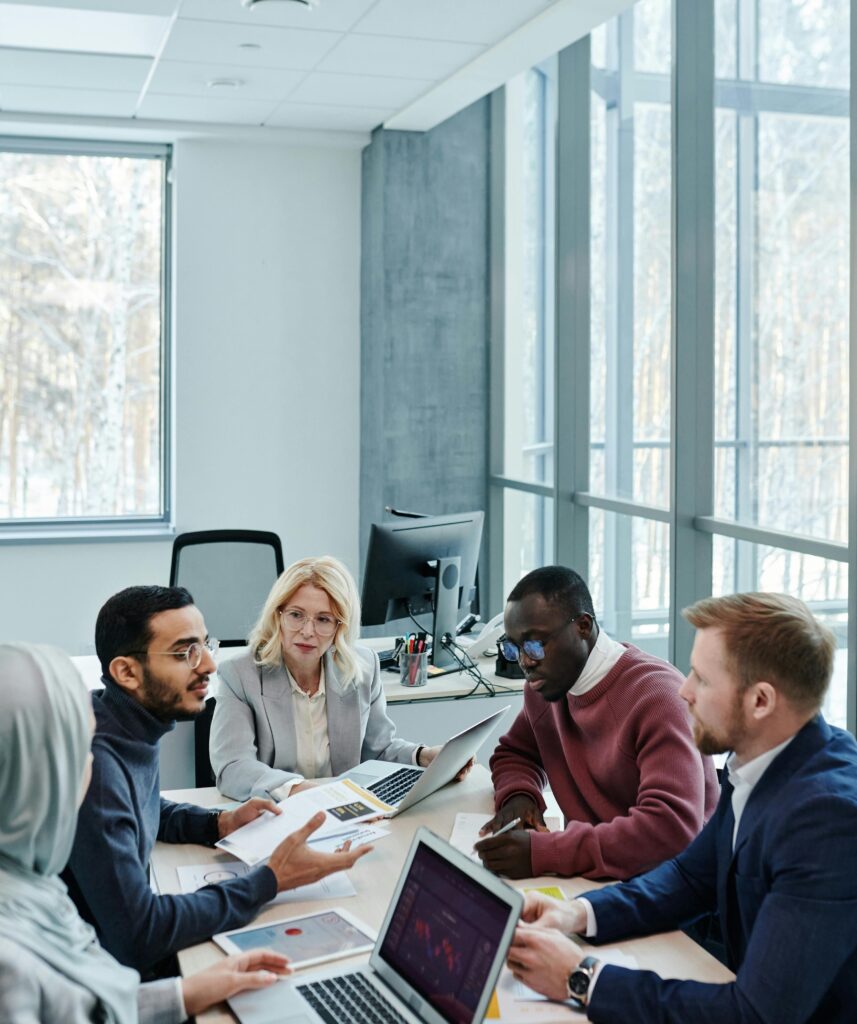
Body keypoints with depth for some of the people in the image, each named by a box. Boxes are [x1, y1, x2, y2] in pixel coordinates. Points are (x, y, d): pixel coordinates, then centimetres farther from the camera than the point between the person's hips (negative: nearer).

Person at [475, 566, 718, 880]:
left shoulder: (657, 697, -21)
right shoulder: (544, 685, 3)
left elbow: (673, 828, -31)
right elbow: (514, 754, 21)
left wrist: (543, 852, -36)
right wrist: (518, 794, -4)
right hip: (587, 877, 7)